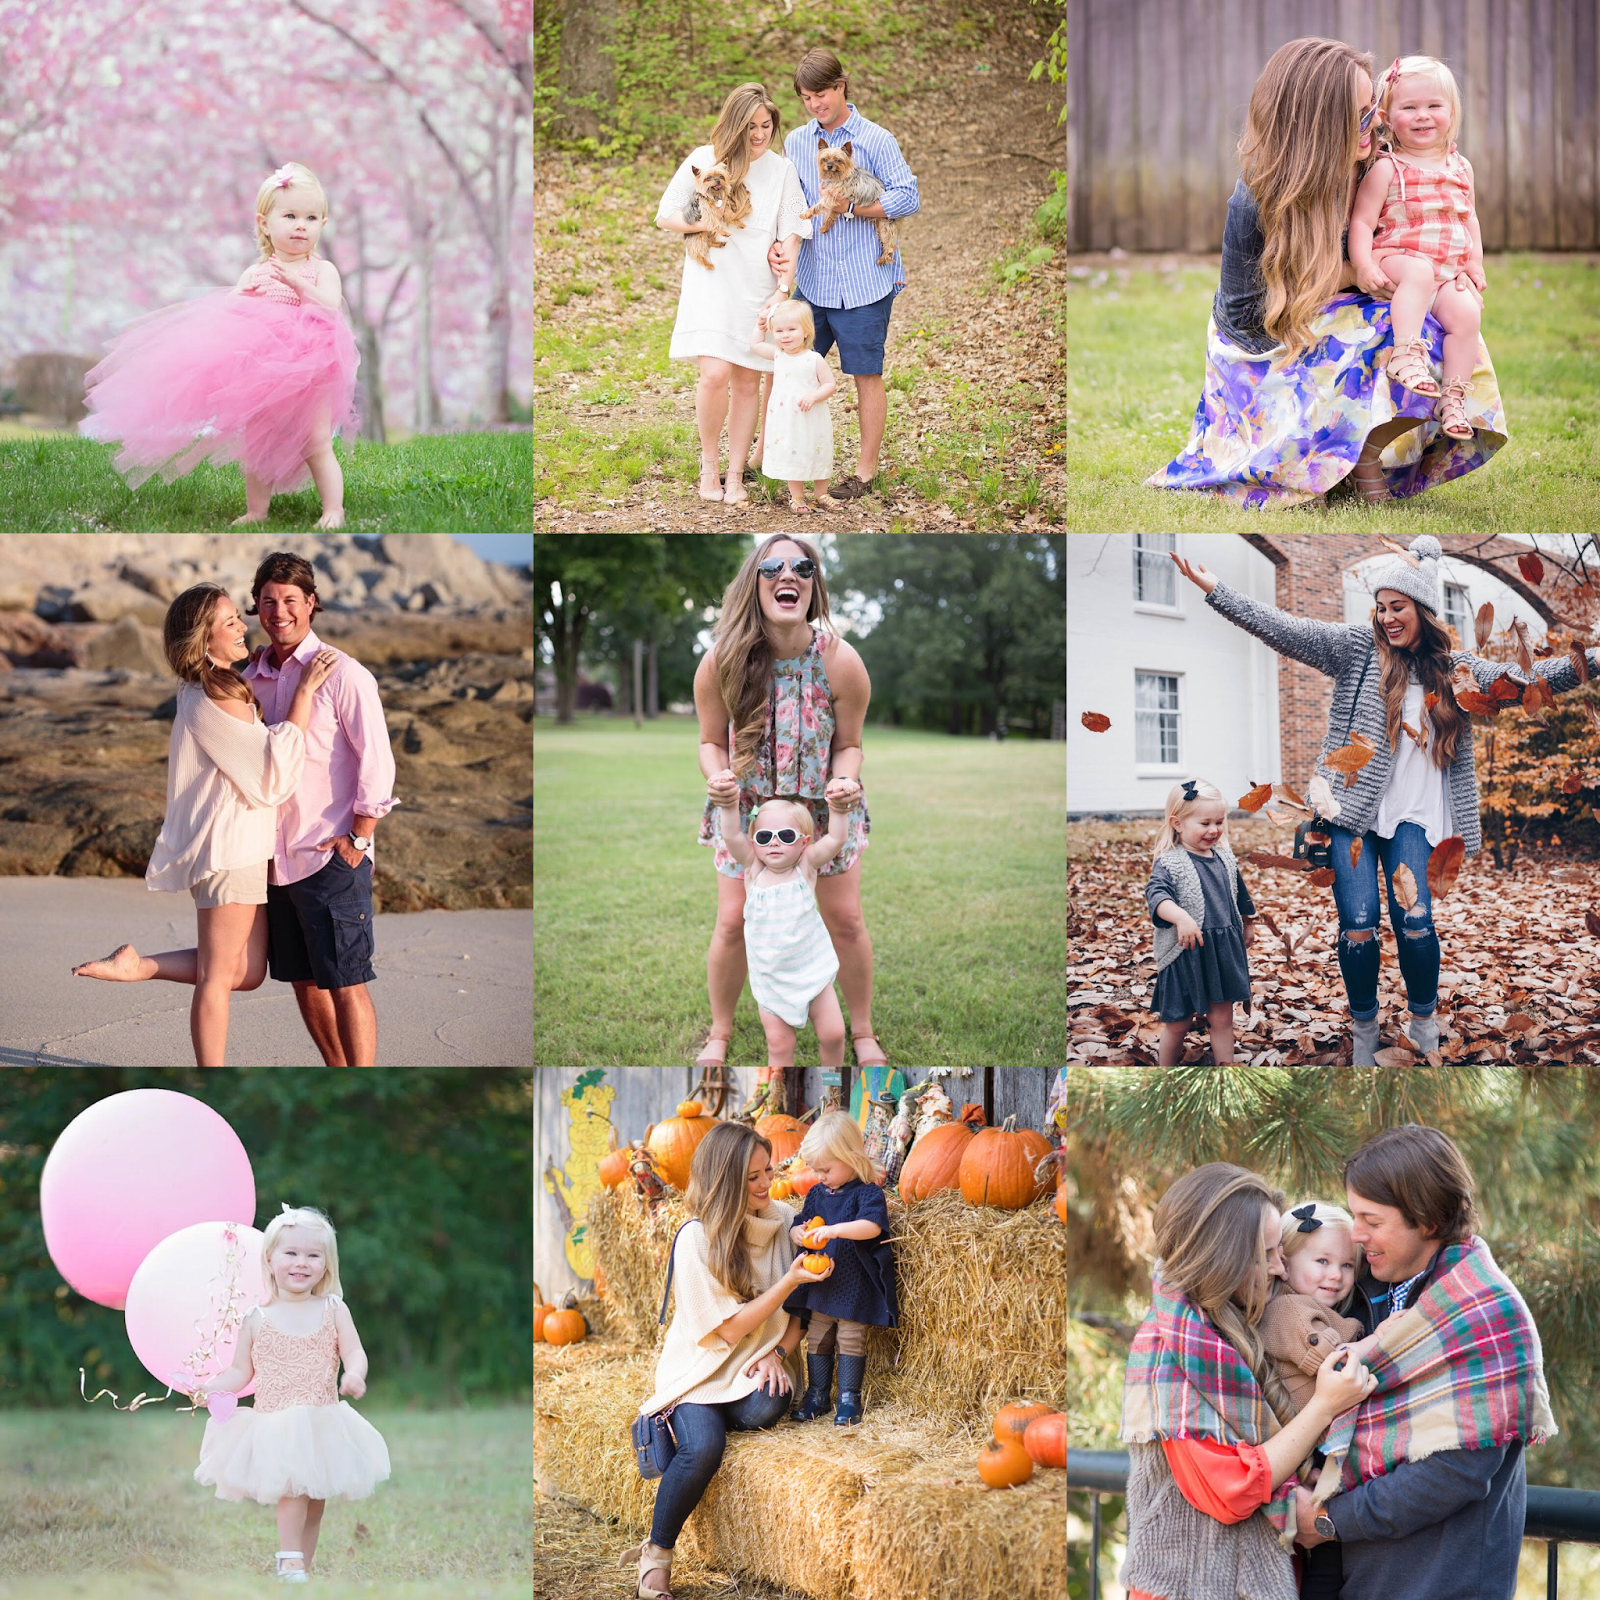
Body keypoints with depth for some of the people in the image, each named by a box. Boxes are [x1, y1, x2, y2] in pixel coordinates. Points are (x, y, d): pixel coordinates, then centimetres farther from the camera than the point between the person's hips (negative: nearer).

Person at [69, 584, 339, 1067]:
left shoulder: (226, 691, 13)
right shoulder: (209, 704, -17)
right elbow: (275, 767, -19)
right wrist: (305, 690, -17)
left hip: (242, 849, 9)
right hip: (228, 850, -9)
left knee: (247, 972, 11)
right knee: (219, 977, -1)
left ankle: (136, 966, 12)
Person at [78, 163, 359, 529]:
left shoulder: (322, 270, 2)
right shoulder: (255, 273, 11)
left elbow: (331, 309, -13)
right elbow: (227, 311, 8)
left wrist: (298, 284, -24)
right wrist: (243, 293, -12)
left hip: (306, 373, -4)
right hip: (259, 373, 4)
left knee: (317, 446, -7)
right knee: (258, 448, 9)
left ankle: (333, 510, -2)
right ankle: (255, 512, 18)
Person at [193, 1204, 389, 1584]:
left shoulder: (333, 1310, 5)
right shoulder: (257, 1319, 2)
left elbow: (354, 1352, -3)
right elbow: (241, 1372, 6)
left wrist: (354, 1375, -25)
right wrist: (209, 1390, -11)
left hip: (322, 1423, 3)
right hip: (275, 1423, -3)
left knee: (315, 1500, 7)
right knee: (292, 1490, -21)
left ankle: (301, 1568, 17)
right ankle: (291, 1563, -18)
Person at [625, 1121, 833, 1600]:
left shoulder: (782, 1221, -1)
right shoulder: (696, 1239, -15)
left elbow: (799, 1308, 8)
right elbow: (729, 1328, -17)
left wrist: (778, 1353, -11)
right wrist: (790, 1280, -23)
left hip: (754, 1365, 4)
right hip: (700, 1366, -3)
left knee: (768, 1407, -32)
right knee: (704, 1449, -30)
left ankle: (690, 1423, -2)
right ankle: (656, 1557, -10)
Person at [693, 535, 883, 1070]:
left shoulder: (840, 663, -23)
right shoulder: (721, 664, -23)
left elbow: (848, 745, -8)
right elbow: (712, 741, -7)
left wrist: (845, 781, -29)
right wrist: (718, 778, -28)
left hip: (824, 806, 0)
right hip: (746, 806, 0)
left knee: (845, 921, 6)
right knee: (733, 922, 1)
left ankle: (862, 1032, 27)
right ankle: (719, 1034, 24)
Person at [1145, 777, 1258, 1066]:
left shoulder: (1225, 859, 7)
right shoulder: (1169, 863, -13)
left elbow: (1240, 893, 24)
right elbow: (1156, 894, -30)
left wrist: (1248, 925, 35)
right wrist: (1181, 917, -46)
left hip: (1224, 951, 5)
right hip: (1185, 954, -5)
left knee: (1222, 1019, 11)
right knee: (1177, 1023, 8)